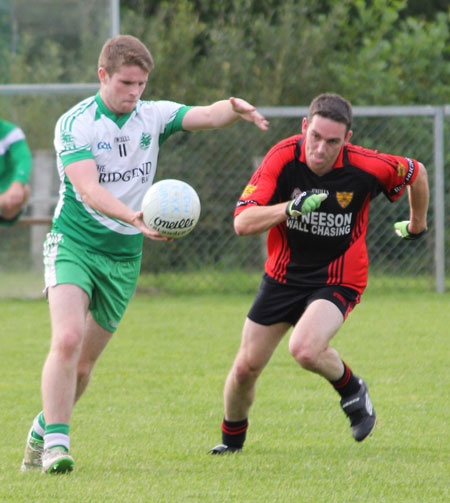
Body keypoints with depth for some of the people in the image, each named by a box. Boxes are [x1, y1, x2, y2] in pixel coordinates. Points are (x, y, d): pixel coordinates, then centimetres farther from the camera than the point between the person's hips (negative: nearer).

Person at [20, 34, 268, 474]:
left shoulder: (153, 117, 3)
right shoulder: (75, 124, -11)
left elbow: (207, 116, -12)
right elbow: (88, 189, -23)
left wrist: (236, 109, -35)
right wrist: (134, 217, -40)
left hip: (124, 256, 4)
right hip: (74, 244, -4)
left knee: (83, 363, 7)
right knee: (67, 339, -24)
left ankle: (41, 432, 28)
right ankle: (56, 444, -22)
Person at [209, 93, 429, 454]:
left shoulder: (365, 167, -21)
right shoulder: (283, 157, -19)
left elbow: (416, 173, 1)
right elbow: (242, 223, -25)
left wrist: (417, 224, 18)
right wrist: (291, 208, -42)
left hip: (339, 281, -3)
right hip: (284, 274, 3)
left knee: (305, 349, -30)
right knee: (246, 367, 4)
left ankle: (352, 390, 3)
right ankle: (232, 438, 34)